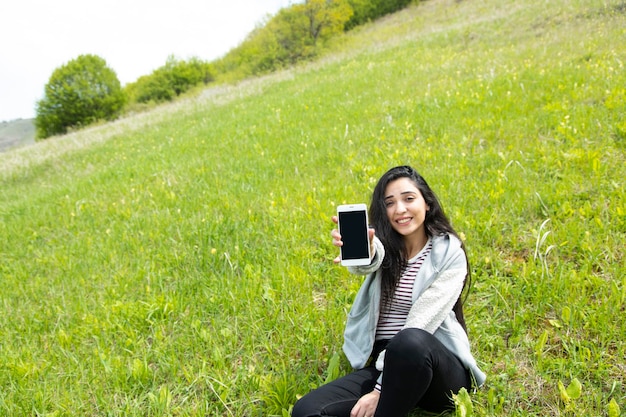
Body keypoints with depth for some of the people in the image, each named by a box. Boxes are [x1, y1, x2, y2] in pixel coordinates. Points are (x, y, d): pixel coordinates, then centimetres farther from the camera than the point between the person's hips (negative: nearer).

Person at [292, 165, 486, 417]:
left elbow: (420, 324, -14)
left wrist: (380, 390, -22)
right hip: (381, 363, 3)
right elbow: (368, 261, -21)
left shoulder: (449, 253, -3)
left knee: (410, 341, -39)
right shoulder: (384, 245, 6)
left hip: (437, 367, -3)